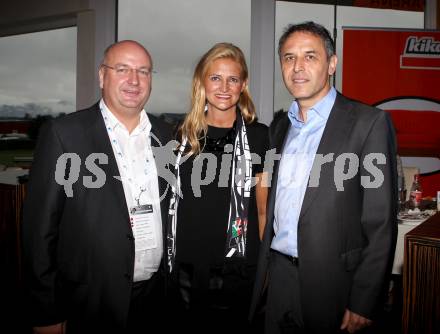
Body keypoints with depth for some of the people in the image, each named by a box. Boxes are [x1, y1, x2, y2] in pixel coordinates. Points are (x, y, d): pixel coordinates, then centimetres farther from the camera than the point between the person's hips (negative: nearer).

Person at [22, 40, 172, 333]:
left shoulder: (164, 135, 3)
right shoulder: (63, 134, -11)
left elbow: (171, 214, 9)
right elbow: (40, 227, -10)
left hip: (156, 298, 4)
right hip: (90, 302, -4)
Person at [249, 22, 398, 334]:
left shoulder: (369, 123, -10)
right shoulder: (279, 127, 8)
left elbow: (380, 223, -11)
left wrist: (364, 302, -13)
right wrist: (264, 271, 10)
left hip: (331, 283, -5)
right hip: (278, 276, 5)